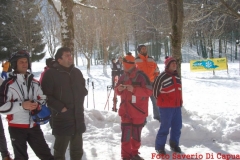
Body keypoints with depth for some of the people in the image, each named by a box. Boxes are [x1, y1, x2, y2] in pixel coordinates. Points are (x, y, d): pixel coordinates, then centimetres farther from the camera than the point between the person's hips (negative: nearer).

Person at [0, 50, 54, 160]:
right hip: (16, 127, -4)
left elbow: (43, 99, 18)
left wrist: (38, 105, -5)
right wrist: (21, 105, -22)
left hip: (33, 125, 4)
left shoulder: (34, 82, 9)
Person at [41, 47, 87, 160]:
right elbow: (46, 95, -14)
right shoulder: (51, 73, -10)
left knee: (77, 150, 17)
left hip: (78, 118, 6)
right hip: (62, 118, -6)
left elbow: (83, 90, 24)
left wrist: (79, 102, 10)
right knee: (60, 150, 5)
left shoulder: (77, 72, 10)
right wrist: (60, 107, -17)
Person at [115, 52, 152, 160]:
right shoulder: (123, 77, 5)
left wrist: (134, 89, -27)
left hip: (138, 111, -3)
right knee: (125, 134, -1)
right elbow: (117, 91, 14)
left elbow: (149, 91, -17)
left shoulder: (141, 76, -12)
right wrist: (119, 89, -10)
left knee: (136, 134, 9)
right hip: (125, 111, 3)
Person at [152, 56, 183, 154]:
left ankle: (174, 144, 30)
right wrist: (162, 100, 1)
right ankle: (159, 146, 8)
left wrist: (180, 101, 18)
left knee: (177, 126, 13)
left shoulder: (177, 76, 10)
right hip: (166, 106, -7)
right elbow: (155, 89, -8)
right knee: (165, 126, -5)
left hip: (177, 105, 8)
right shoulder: (162, 77, -15)